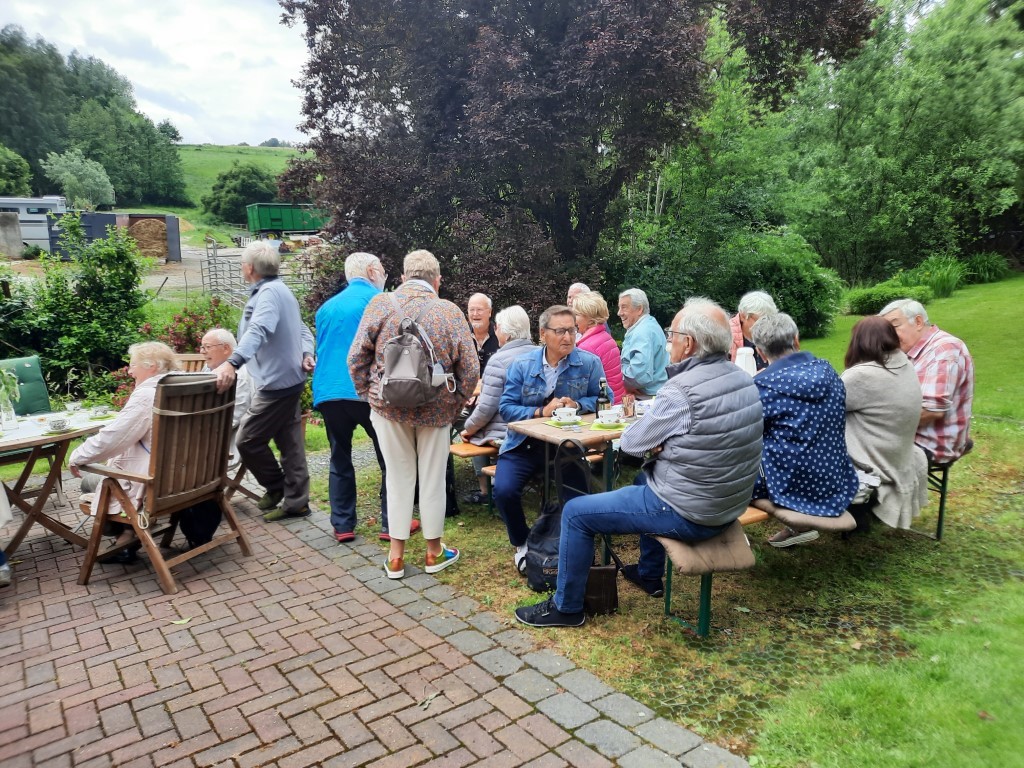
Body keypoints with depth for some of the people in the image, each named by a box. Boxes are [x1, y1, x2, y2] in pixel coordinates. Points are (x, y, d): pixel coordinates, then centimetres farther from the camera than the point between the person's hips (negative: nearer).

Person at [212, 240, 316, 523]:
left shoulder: (269, 293, -16)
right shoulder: (280, 290, 18)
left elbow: (258, 331, -34)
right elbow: (302, 330, 19)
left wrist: (232, 362, -46)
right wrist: (306, 354, 1)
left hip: (276, 383, -10)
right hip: (289, 379, 10)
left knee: (248, 441, -1)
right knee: (290, 443, 12)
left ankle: (276, 487, 17)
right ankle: (295, 501, 19)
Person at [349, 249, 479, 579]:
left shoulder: (380, 304, -5)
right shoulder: (450, 311, -7)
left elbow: (356, 357, -6)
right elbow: (470, 369, -8)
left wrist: (369, 394, 6)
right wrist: (455, 404, 5)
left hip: (388, 405, 1)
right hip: (435, 410, -1)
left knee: (399, 478, 13)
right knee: (432, 478, 12)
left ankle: (396, 556, 20)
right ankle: (434, 552, 26)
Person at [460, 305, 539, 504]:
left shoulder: (499, 360, -17)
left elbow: (486, 408, -17)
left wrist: (467, 429, 1)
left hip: (507, 434, -6)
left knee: (475, 433, 24)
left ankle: (485, 491, 28)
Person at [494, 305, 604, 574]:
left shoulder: (589, 363, -1)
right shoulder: (521, 365, -1)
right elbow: (505, 407, -5)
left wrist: (577, 405, -17)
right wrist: (541, 412, -20)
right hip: (524, 445, 1)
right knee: (504, 490, -21)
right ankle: (522, 543, 10)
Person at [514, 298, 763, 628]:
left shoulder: (681, 391, -25)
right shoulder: (742, 380, 1)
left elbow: (630, 443, -12)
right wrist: (660, 444, 1)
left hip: (688, 514, -9)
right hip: (729, 505, 9)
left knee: (576, 513, 1)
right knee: (646, 478, 36)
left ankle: (566, 606, 17)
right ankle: (649, 574, 45)